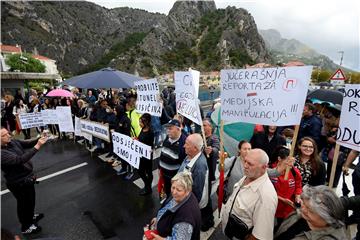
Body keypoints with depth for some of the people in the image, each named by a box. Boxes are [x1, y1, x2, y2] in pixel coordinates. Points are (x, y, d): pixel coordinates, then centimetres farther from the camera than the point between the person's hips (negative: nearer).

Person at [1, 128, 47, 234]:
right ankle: (26, 227, 38)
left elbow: (28, 143, 0)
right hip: (19, 183, -8)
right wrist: (37, 146, -43)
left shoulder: (12, 142, -7)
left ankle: (31, 217, 54)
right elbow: (20, 160, -39)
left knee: (31, 200, 28)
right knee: (24, 203, 15)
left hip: (27, 178, 8)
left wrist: (40, 139, -21)